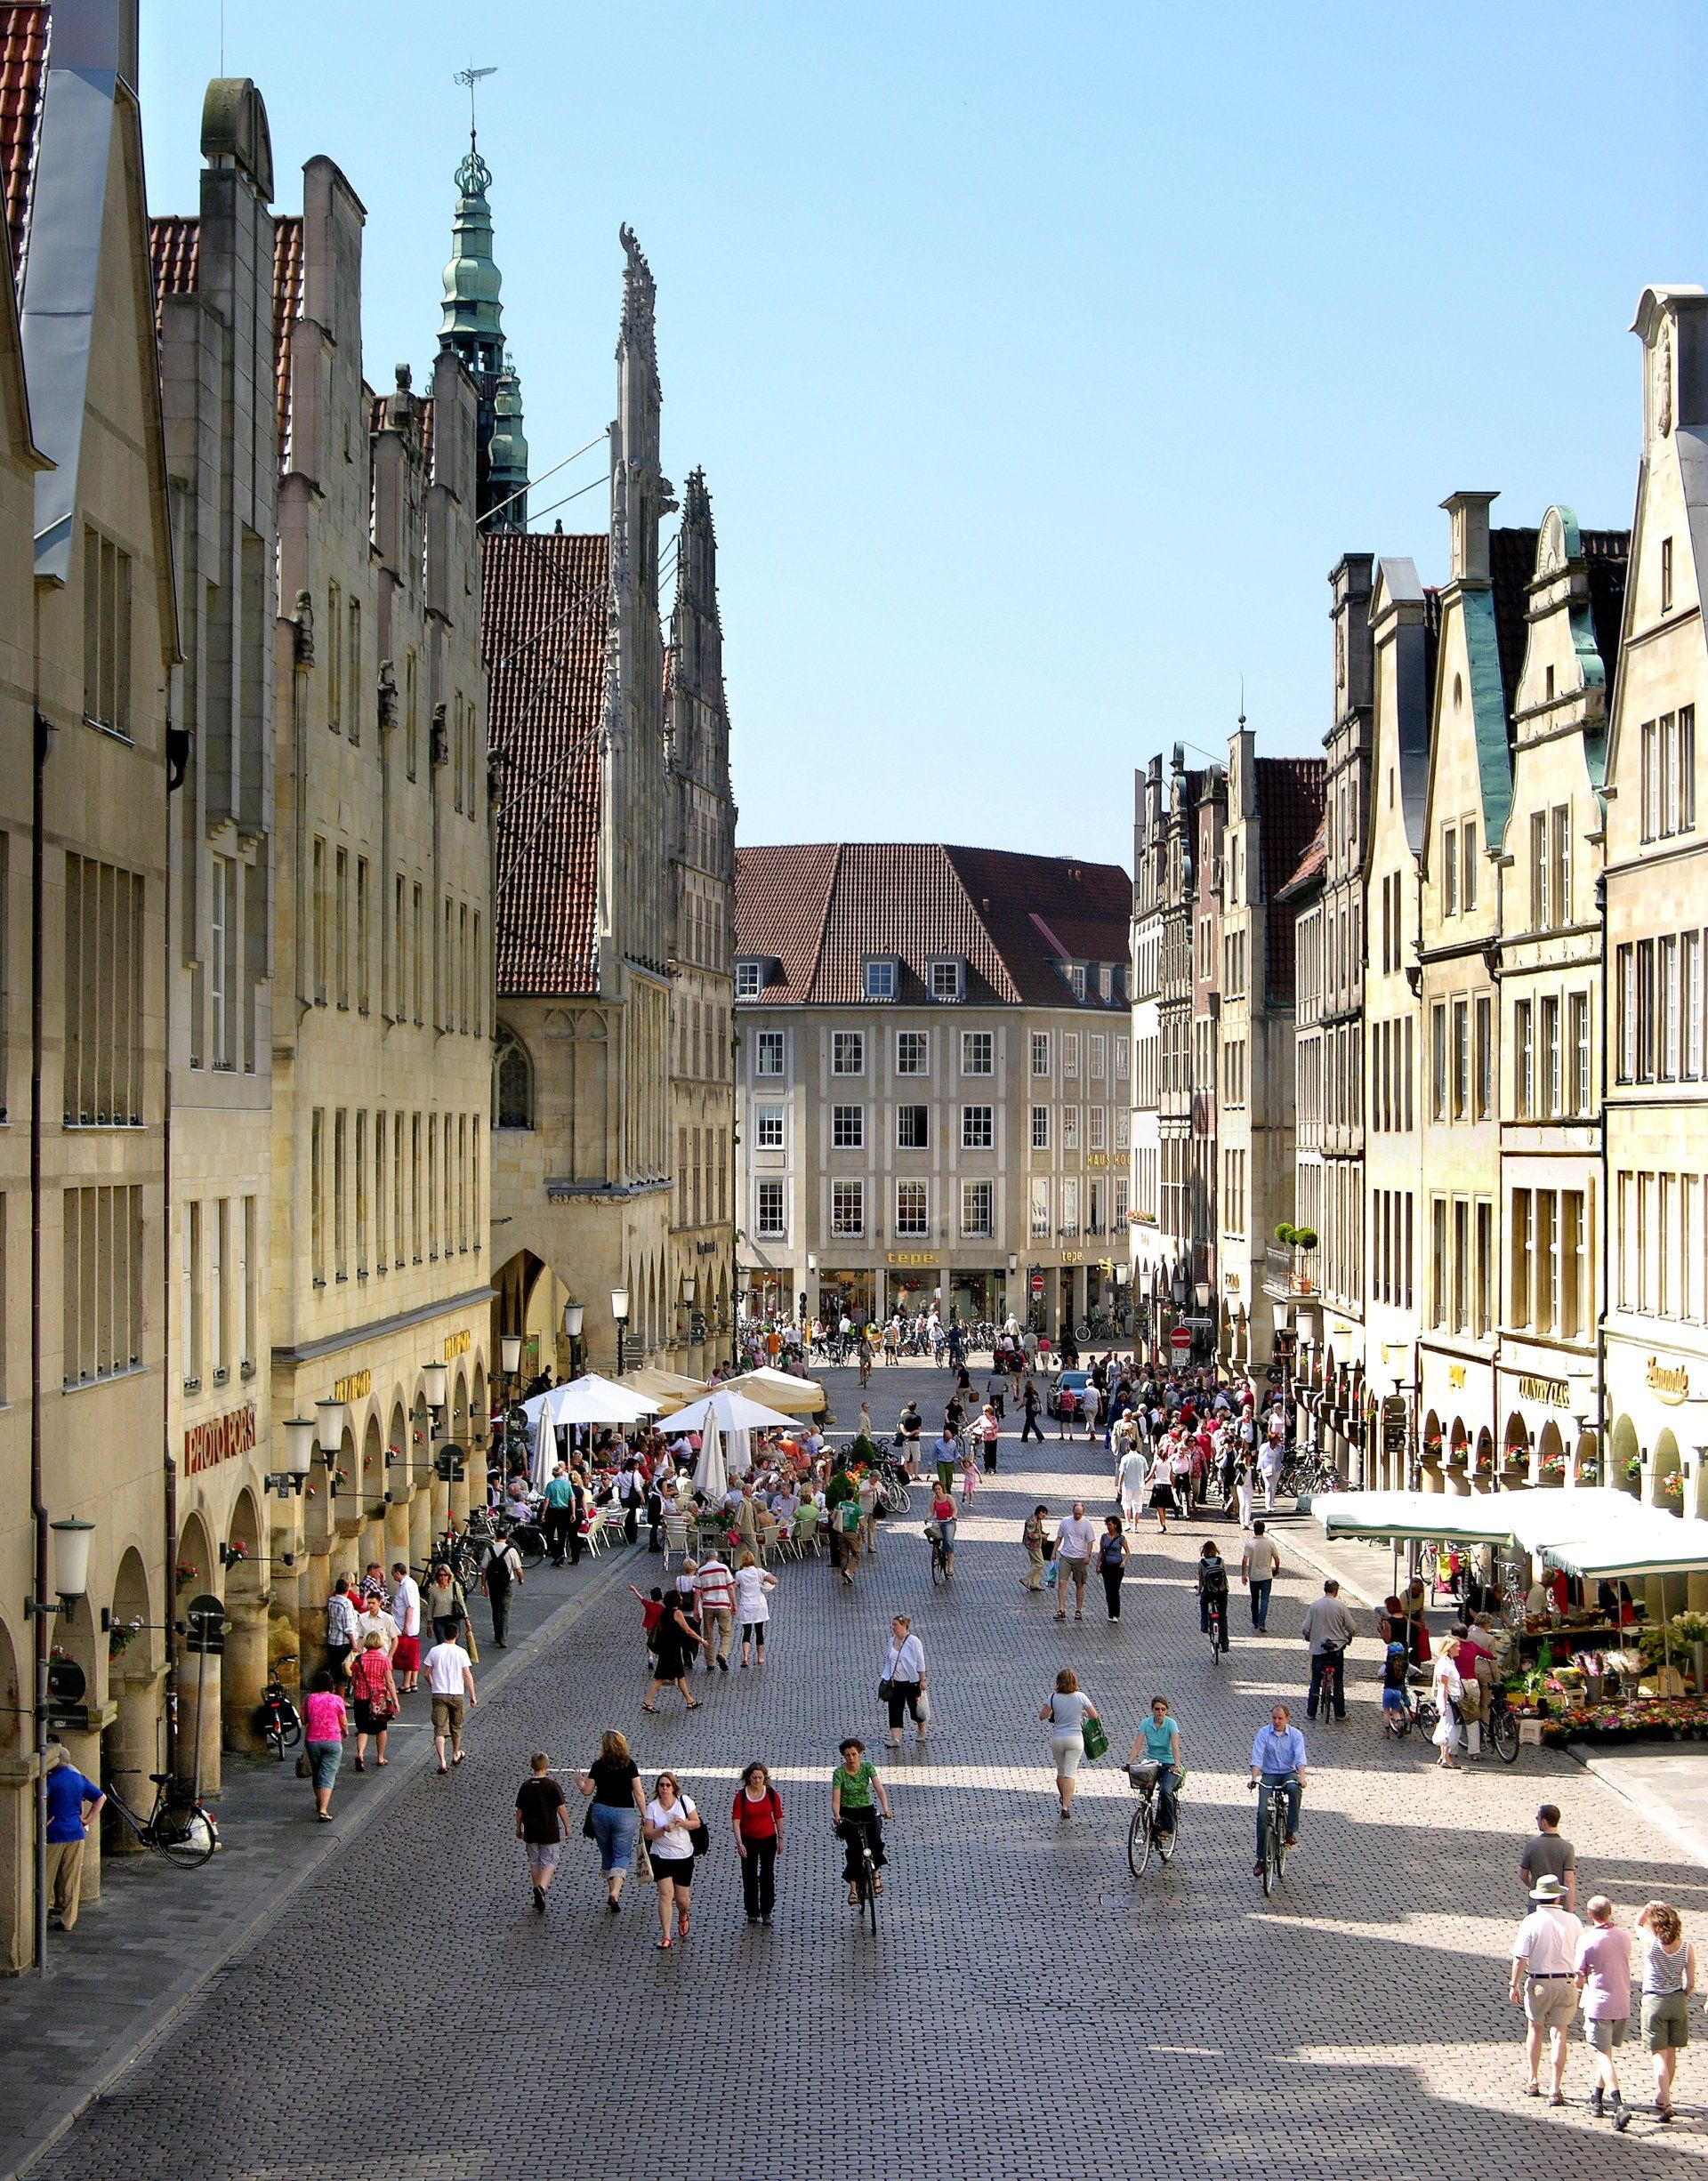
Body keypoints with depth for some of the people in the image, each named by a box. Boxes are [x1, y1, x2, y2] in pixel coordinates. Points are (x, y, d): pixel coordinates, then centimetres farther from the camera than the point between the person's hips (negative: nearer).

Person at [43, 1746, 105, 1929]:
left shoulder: (51, 1780, -10)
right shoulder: (79, 1779, 7)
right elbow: (101, 1797, 14)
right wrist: (88, 1818, 12)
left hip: (54, 1834, -5)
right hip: (76, 1834, 5)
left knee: (46, 1876, 5)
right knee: (72, 1879, 8)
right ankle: (68, 1921, 10)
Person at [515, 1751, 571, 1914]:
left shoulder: (525, 1786, -1)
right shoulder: (552, 1785, -10)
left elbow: (519, 1810, 5)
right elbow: (561, 1808, -9)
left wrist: (519, 1828, 19)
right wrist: (567, 1827, 3)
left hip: (531, 1832, 3)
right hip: (550, 1832, -3)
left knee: (534, 1863, 14)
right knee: (549, 1863, 3)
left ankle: (538, 1900, 18)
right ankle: (542, 1888, -23)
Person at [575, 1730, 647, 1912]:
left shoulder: (598, 1765, -3)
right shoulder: (630, 1765, -5)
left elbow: (587, 1791, 5)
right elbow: (638, 1793, -5)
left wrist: (579, 1781, 26)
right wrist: (645, 1816, 3)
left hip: (601, 1811, 2)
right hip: (624, 1813, -2)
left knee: (607, 1854, 17)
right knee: (622, 1855, 3)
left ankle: (612, 1892, 23)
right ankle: (615, 1892, -18)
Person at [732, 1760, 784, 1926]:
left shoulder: (772, 1794, -6)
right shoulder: (741, 1795, -10)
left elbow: (778, 1817, 4)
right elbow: (736, 1819, -13)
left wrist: (781, 1839, 5)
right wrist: (739, 1843, -20)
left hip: (768, 1839, 0)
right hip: (748, 1840, 0)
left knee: (768, 1875, -5)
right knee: (750, 1877, 6)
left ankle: (766, 1912, 5)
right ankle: (752, 1913, 18)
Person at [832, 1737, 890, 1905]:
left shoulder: (867, 1767, -7)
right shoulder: (839, 1773, -11)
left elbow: (879, 1788, -17)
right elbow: (836, 1799, -17)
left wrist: (885, 1808, -34)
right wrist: (836, 1816, -37)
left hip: (867, 1810, 1)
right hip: (848, 1814, -1)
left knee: (875, 1842, -21)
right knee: (854, 1846, -21)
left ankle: (875, 1874, 5)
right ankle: (853, 1888, -14)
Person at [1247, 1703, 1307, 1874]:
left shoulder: (1295, 1735, -2)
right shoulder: (1264, 1733, -2)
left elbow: (1300, 1757, -15)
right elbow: (1257, 1757, -11)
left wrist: (1301, 1777, -33)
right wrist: (1254, 1777, -28)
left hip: (1289, 1773, 0)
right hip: (1269, 1775, 0)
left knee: (1294, 1789, -37)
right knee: (1263, 1813, -16)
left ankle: (1291, 1831, -23)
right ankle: (1261, 1858, -8)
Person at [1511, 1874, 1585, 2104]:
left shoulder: (1531, 1921, -9)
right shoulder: (1572, 1921, -2)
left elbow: (1520, 1958, -12)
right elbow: (1582, 1954, 6)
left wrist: (1514, 1985, -4)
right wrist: (1580, 1978, 21)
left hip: (1538, 1983, -1)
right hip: (1566, 1983, 1)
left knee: (1535, 2029, 18)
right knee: (1559, 2035, 2)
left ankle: (1533, 2082, 25)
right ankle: (1556, 2090, -3)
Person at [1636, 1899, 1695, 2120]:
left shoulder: (1651, 1943, -14)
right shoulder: (1687, 1947, -7)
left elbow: (1638, 1923, 8)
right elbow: (1691, 1984, -2)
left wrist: (1649, 1907, -4)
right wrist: (1681, 1999, 14)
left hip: (1654, 2002, -3)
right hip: (1677, 2002, 3)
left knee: (1659, 2055, -1)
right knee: (1671, 2052, 19)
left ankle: (1665, 2103, -12)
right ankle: (1662, 2097, 34)